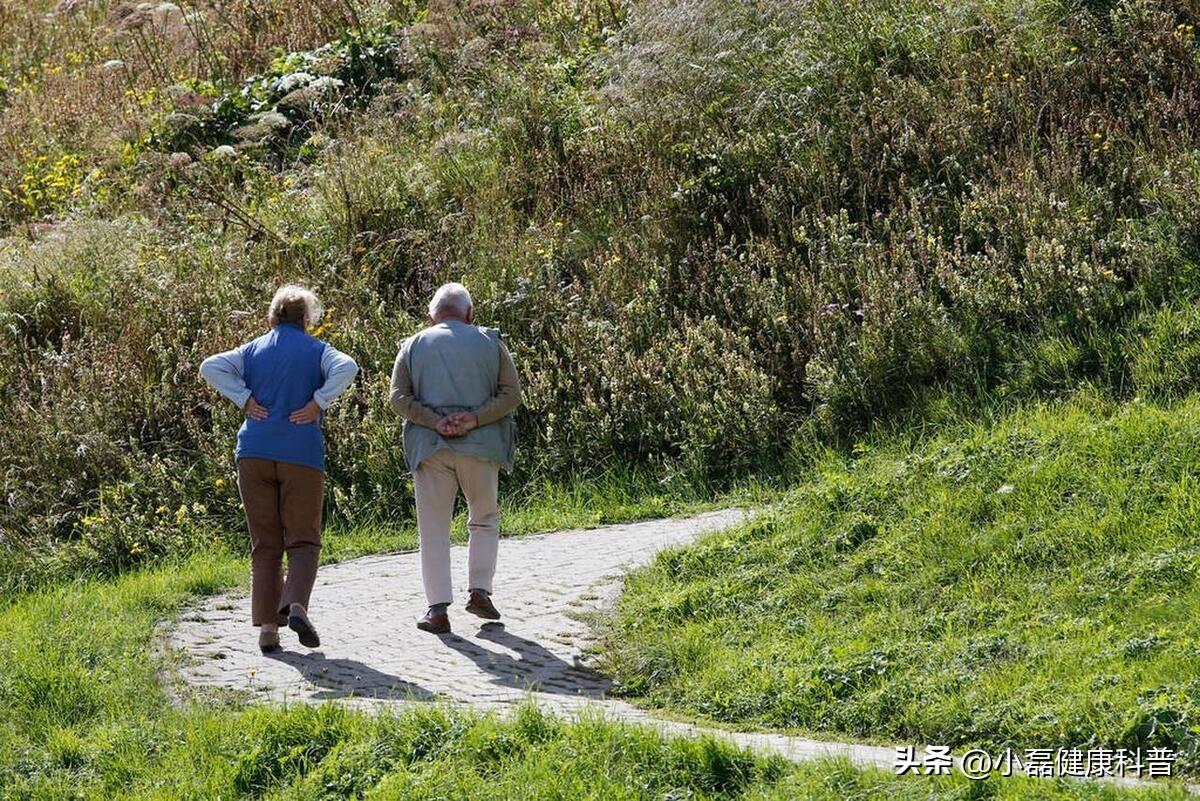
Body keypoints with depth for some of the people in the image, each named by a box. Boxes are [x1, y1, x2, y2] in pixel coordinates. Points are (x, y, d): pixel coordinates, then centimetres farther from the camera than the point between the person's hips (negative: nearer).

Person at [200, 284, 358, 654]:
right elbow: (346, 368, -15)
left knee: (265, 544, 7)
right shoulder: (317, 350, 6)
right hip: (302, 453, -2)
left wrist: (245, 399, -2)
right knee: (302, 539, 4)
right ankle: (296, 604, -21)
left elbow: (211, 367, -2)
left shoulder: (253, 350, 12)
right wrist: (318, 403, -9)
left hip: (255, 452, 2)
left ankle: (267, 626, 1)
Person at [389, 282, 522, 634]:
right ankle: (479, 590, 5)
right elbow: (511, 393, -1)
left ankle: (438, 608, -1)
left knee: (434, 529, 4)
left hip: (430, 447, 0)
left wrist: (436, 422, -10)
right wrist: (474, 418, -10)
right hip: (479, 446, 0)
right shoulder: (490, 343, 9)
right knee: (484, 520, 17)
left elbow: (399, 398, -2)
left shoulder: (414, 346, 9)